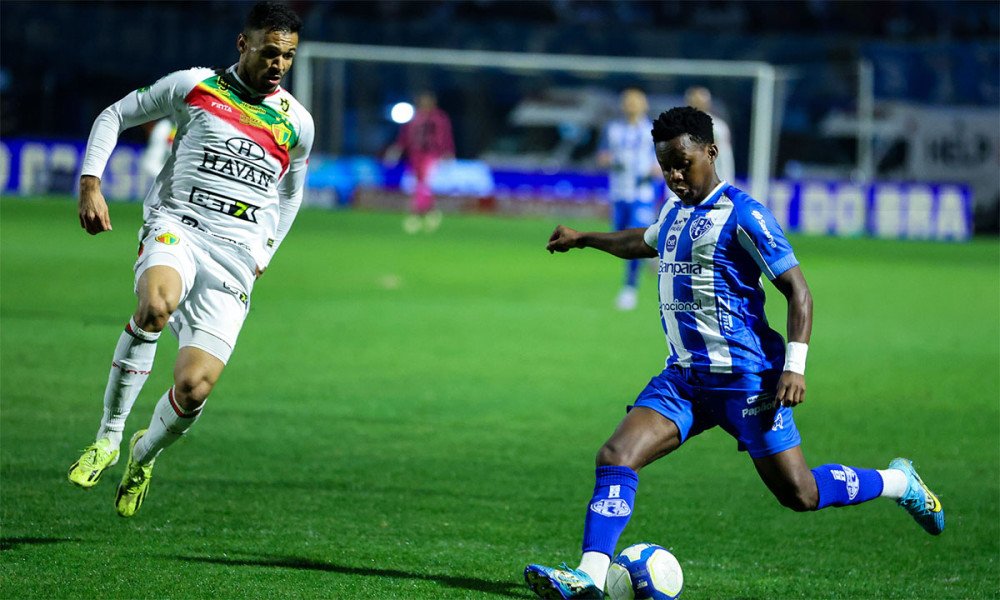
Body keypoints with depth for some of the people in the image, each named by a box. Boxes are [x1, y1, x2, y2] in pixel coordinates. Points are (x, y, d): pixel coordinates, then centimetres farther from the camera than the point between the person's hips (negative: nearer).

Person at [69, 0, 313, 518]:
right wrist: (90, 183, 1)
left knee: (193, 388, -14)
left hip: (233, 262, 2)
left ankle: (145, 454, 22)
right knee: (156, 305, -39)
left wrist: (265, 252, 23)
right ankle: (109, 436, -21)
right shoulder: (193, 86, 5)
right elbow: (115, 115, 14)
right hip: (176, 229, -2)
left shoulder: (296, 123, 13)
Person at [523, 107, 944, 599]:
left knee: (798, 493, -3)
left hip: (745, 376, -7)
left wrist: (795, 366, -20)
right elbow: (645, 243, 40)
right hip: (684, 376, 7)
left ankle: (899, 482, 22)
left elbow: (797, 290, -11)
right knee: (615, 457, -14)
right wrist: (583, 239, 46)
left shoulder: (742, 214, -10)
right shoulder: (674, 213, 14)